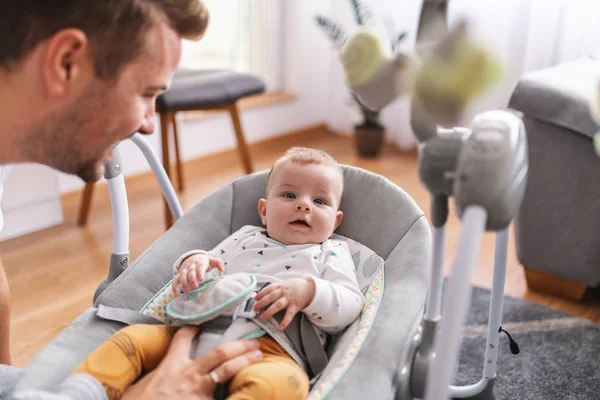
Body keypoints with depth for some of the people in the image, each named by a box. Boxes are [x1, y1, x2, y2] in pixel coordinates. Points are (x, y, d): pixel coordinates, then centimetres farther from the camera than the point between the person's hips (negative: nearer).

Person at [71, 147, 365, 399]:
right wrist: (192, 261, 0)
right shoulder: (244, 237, 28)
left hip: (269, 349, -5)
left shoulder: (332, 253, 19)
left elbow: (351, 306, 5)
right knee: (134, 337, -14)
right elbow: (199, 283, 25)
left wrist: (308, 291, -15)